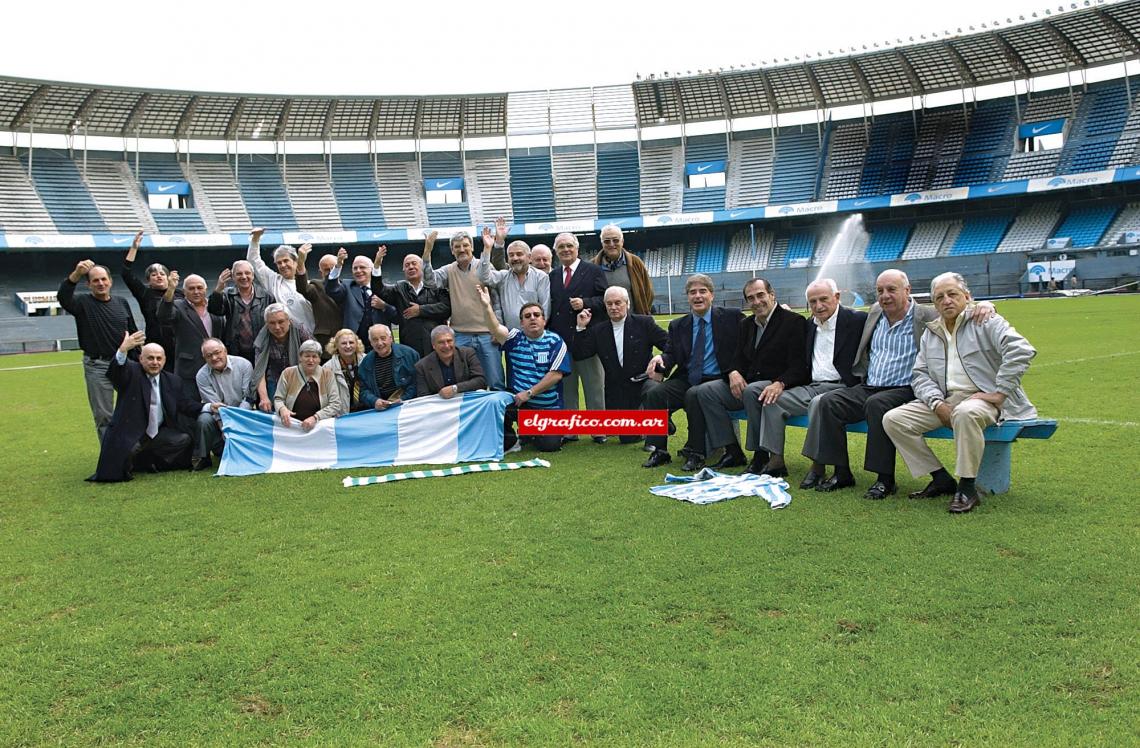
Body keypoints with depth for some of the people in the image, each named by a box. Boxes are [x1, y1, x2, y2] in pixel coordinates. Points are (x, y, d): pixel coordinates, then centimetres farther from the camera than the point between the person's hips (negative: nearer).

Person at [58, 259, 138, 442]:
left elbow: (133, 333, 14)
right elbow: (63, 297, -25)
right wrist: (76, 274, -38)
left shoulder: (122, 303, 9)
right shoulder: (83, 302, -2)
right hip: (97, 366, -3)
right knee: (104, 416, 4)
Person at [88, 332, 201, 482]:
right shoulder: (131, 372, -6)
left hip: (159, 434, 5)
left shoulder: (172, 381, 8)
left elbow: (185, 404, 11)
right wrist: (123, 350, -48)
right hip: (130, 435, -5)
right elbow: (113, 372, -28)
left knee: (185, 439, -14)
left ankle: (154, 463, 7)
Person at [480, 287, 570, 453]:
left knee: (550, 445, -14)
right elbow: (496, 329, -16)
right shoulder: (515, 338, 4)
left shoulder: (555, 342, -2)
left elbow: (556, 375, -11)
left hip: (548, 407, -1)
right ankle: (509, 442, 2)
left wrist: (529, 393, -15)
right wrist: (486, 306, -33)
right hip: (517, 400, 1)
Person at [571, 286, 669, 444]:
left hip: (643, 382, -2)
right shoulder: (598, 331, 8)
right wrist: (581, 328, -6)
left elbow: (668, 343, -4)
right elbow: (579, 354, 3)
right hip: (618, 393, 2)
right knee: (627, 439, -4)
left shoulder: (644, 323, 1)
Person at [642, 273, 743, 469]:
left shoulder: (731, 317, 4)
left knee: (694, 395, -34)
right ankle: (659, 451, -12)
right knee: (654, 392, -20)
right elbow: (672, 355, 10)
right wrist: (660, 358, -15)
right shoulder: (678, 326, 15)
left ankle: (696, 453, -21)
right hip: (686, 380, 4)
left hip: (717, 380, -4)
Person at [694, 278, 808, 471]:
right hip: (747, 383, 7)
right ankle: (733, 452, -9)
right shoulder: (746, 324, 16)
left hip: (776, 385, -7)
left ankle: (761, 455, -24)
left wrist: (779, 384, -34)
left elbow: (798, 367, -14)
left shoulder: (794, 322, -6)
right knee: (705, 391, -12)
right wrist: (734, 373, -9)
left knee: (751, 391, -38)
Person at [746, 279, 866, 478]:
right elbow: (801, 365, 17)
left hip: (840, 387, -7)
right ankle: (775, 460, -8)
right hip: (812, 387, 7)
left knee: (818, 403, -36)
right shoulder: (810, 325, 18)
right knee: (773, 400, -8)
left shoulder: (857, 320, -2)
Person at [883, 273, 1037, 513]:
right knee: (893, 419, -12)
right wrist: (937, 404, -7)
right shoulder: (930, 333, 17)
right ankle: (941, 479, -3)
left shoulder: (985, 321, -1)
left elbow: (1021, 350, -16)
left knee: (965, 413, -41)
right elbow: (920, 375, 12)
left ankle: (967, 488, -25)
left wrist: (1000, 393, -19)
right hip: (945, 400, 6)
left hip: (982, 398, -6)